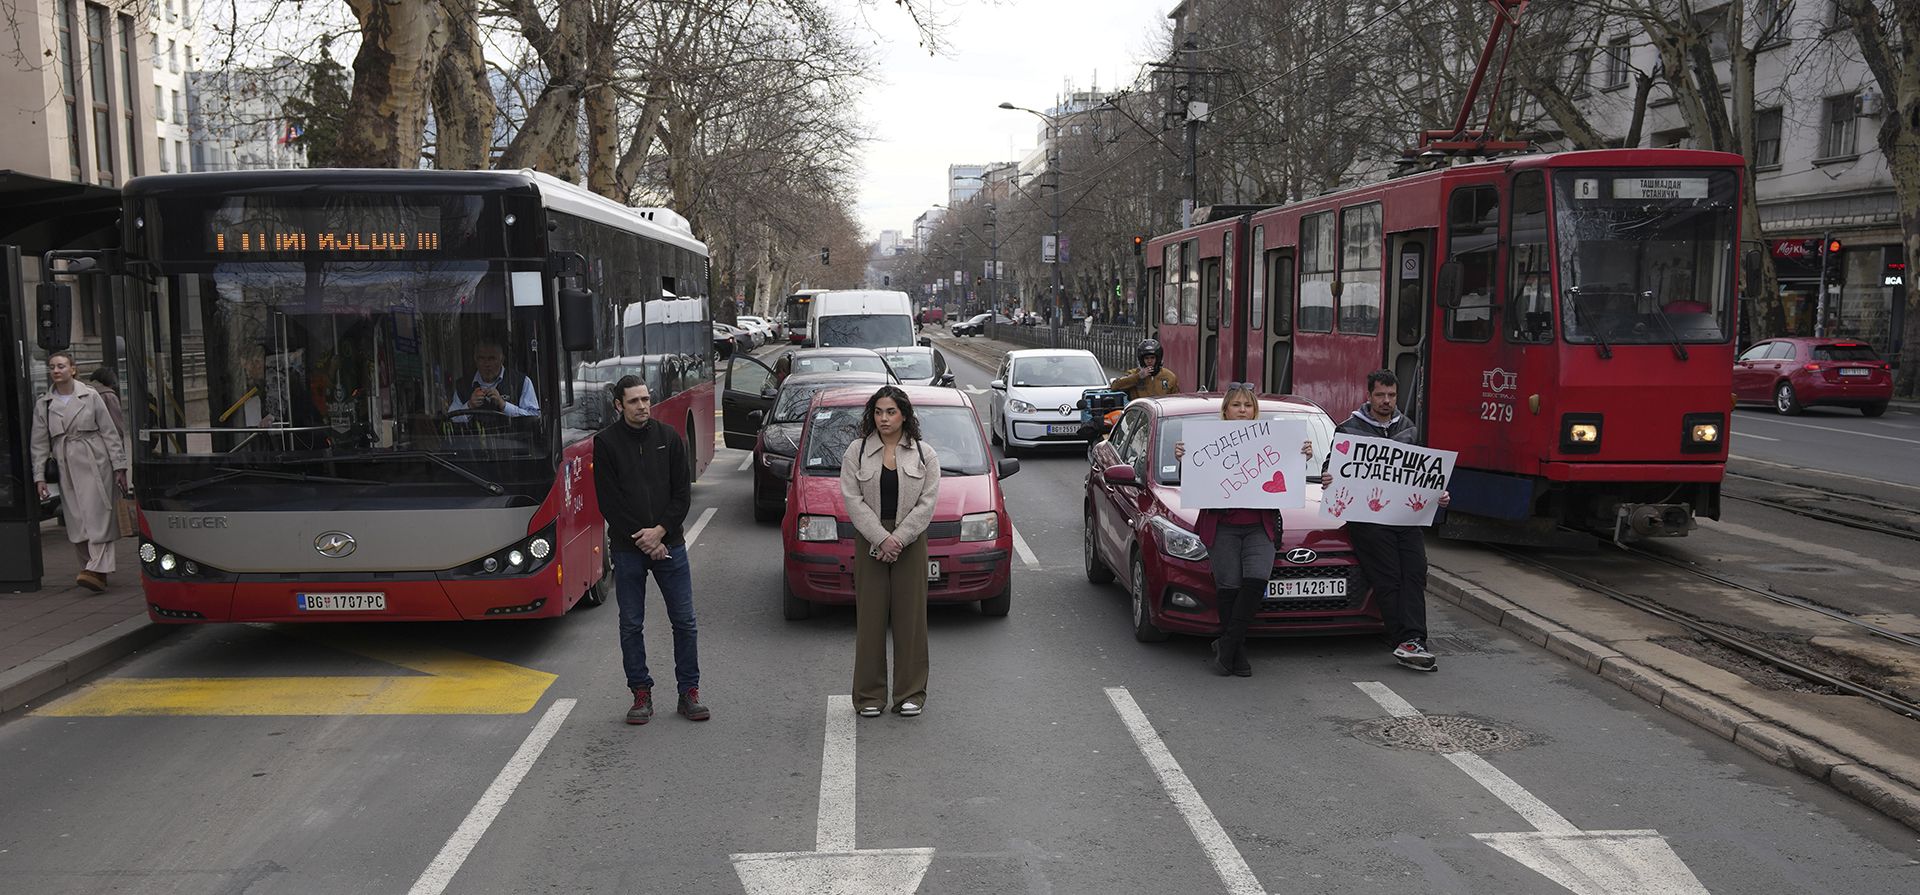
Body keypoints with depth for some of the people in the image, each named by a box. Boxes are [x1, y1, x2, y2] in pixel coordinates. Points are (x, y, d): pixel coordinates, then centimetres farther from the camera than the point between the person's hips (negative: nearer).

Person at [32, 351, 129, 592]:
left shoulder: (91, 396, 1)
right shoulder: (43, 404, 8)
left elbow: (110, 432, 2)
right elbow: (39, 443, 10)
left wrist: (119, 466, -2)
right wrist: (39, 477, 5)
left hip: (95, 464, -3)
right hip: (66, 468, 3)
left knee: (97, 515, -10)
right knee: (76, 520, 3)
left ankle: (97, 570, -16)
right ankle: (89, 568, 13)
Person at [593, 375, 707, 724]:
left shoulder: (668, 437, 3)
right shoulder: (606, 442, -3)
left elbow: (682, 492, 2)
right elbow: (609, 502, -6)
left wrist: (661, 530, -10)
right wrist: (642, 538, -11)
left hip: (669, 543, 2)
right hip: (627, 548, -1)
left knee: (684, 621, 3)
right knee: (631, 625, 5)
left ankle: (689, 693, 13)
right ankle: (642, 695, 17)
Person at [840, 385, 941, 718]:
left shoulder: (924, 454, 4)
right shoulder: (857, 452, 4)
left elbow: (927, 503, -2)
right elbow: (853, 499, -4)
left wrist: (898, 539, -12)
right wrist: (881, 539, -14)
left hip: (911, 541, 0)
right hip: (869, 542, 0)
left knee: (910, 615, 2)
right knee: (870, 616, 1)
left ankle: (911, 694, 10)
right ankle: (870, 696, 9)